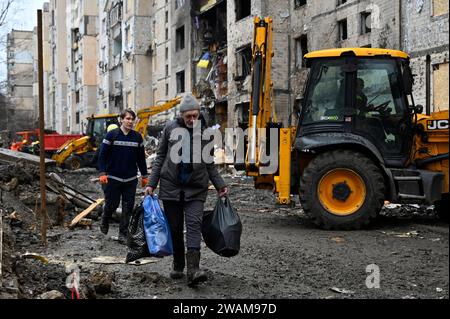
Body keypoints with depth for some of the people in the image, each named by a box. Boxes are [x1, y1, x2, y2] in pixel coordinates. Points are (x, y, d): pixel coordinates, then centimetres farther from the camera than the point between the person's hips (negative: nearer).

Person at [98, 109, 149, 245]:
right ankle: (104, 221, 35)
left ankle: (123, 234, 10)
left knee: (128, 207, 1)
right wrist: (102, 173, -13)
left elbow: (141, 158, 13)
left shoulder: (137, 137, 7)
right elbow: (102, 155, -4)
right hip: (113, 178, -3)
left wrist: (144, 176, 13)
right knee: (112, 204, 2)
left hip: (131, 179, 3)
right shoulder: (112, 135, -4)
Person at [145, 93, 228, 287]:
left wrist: (220, 185, 7)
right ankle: (178, 267, 22)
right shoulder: (171, 128, 1)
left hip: (195, 189, 0)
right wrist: (152, 184, 1)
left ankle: (193, 269, -23)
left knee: (194, 224, -15)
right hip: (171, 186, 1)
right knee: (175, 228, 7)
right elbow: (160, 157, 6)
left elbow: (209, 163, 14)